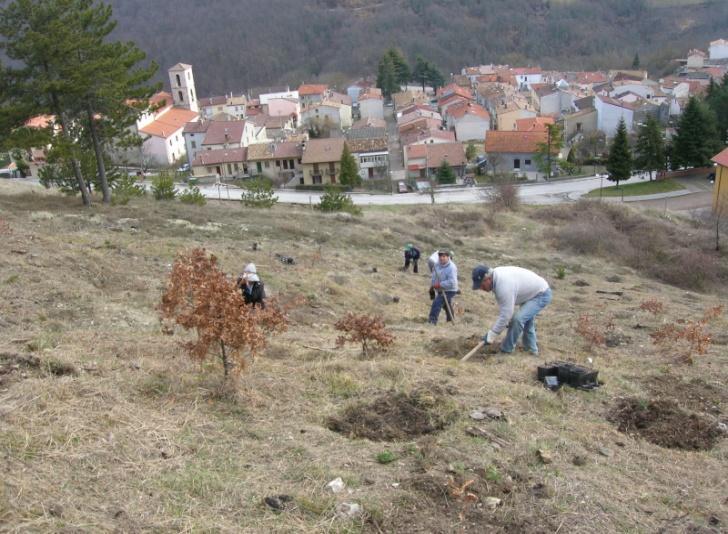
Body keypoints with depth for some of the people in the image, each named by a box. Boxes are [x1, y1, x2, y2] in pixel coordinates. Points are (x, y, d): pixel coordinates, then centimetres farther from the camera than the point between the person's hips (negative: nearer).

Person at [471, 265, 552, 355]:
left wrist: (490, 336, -24)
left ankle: (506, 350, -7)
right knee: (526, 319, 25)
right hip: (532, 292, 11)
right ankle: (531, 350, 42)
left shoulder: (504, 285, -35)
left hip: (541, 295, -11)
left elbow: (505, 315, -31)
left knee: (517, 319, -22)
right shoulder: (497, 276, -6)